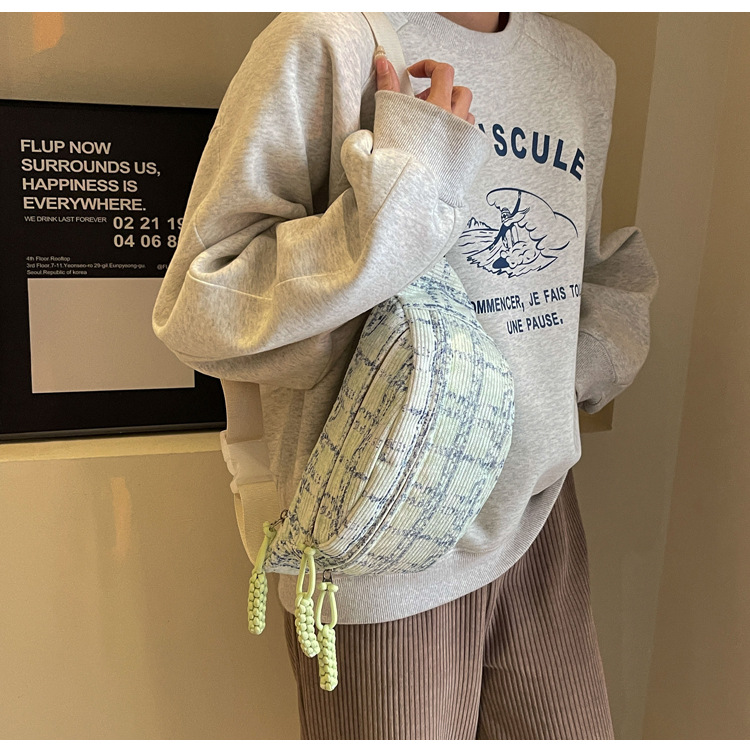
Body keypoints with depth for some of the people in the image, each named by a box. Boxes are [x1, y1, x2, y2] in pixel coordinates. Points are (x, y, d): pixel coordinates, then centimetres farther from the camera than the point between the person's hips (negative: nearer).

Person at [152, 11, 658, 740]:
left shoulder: (586, 66, 8)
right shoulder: (327, 40, -13)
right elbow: (198, 310, -18)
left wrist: (597, 353, 1)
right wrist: (402, 191, -26)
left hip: (541, 512, 6)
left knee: (575, 732, 20)